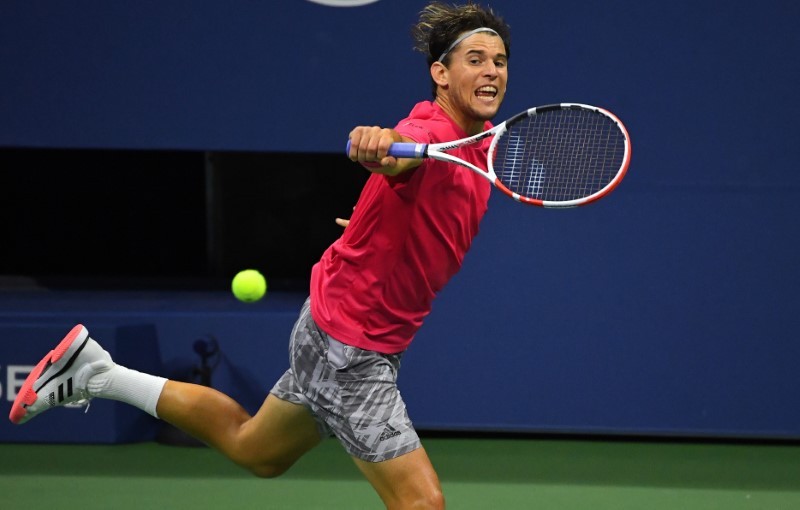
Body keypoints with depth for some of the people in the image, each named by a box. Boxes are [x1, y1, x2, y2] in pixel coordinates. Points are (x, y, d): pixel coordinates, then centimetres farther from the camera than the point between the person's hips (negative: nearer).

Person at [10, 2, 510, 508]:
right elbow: (397, 153, -51)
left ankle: (100, 373, 33)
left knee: (254, 450, 27)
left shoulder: (482, 142, 6)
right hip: (349, 346, -10)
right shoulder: (432, 129, -24)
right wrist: (380, 141, -71)